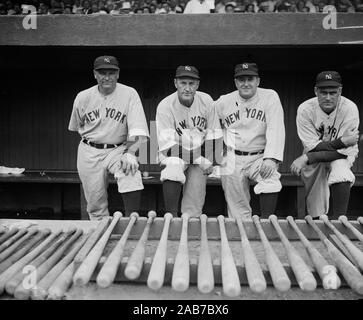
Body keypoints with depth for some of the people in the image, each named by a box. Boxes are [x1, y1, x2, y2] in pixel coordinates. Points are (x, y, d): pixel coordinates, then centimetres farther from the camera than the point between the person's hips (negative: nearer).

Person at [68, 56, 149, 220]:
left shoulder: (129, 94, -11)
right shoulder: (83, 97, -2)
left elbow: (138, 130, -19)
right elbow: (76, 127, 15)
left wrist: (130, 153, -31)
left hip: (118, 149, -2)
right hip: (89, 152, 2)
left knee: (132, 176, -32)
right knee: (95, 206, 5)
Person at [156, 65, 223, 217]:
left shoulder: (207, 101, -6)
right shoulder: (165, 106, -15)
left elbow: (214, 135, 2)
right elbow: (167, 141, -19)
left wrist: (209, 160, -2)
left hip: (200, 155, 2)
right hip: (176, 154, -2)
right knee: (171, 174, -33)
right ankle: (171, 217, -19)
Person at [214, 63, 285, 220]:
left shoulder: (270, 97, -3)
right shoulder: (223, 102, 3)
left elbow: (276, 129, -13)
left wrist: (271, 158, -26)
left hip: (260, 158, -1)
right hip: (232, 159, 2)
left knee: (271, 181, -30)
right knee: (238, 211, 3)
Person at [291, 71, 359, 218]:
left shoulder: (350, 109, -19)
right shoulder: (305, 109, -18)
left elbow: (345, 151, -23)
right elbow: (312, 147, -19)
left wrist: (307, 157, -30)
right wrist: (342, 141, -30)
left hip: (341, 157, 0)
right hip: (314, 162, 1)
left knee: (341, 171, -35)